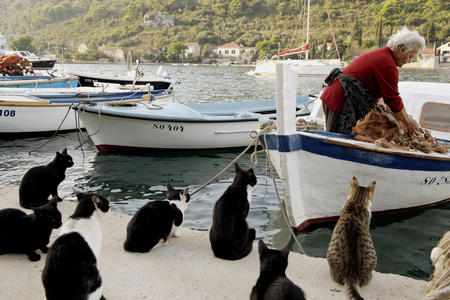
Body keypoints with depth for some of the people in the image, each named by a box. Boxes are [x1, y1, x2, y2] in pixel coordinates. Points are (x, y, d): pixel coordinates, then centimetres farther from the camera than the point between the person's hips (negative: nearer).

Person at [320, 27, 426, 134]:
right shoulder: (387, 64, -15)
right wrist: (408, 122, -4)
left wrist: (375, 104, 13)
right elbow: (393, 98, -14)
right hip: (341, 100, -11)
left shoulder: (379, 53, 18)